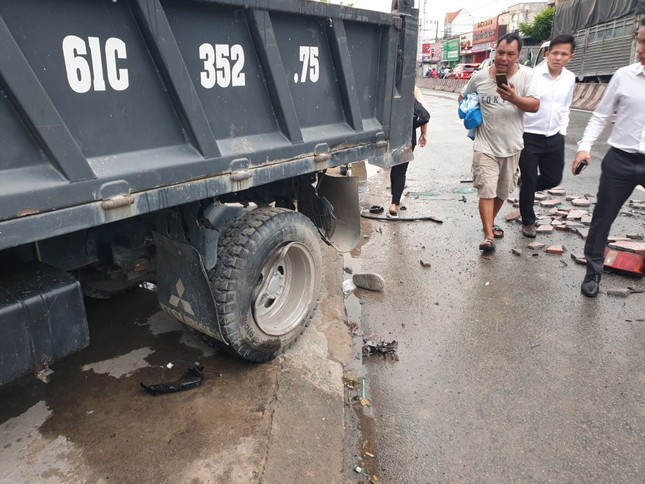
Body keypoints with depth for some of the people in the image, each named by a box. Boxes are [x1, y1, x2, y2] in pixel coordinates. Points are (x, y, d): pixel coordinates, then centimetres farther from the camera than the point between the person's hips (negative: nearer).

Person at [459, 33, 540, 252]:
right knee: (487, 190, -10)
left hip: (511, 146, 2)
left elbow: (535, 105, -15)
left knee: (502, 191, 15)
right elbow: (463, 98, 14)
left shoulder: (526, 75, -7)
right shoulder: (479, 77, -4)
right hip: (485, 146, -2)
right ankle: (488, 236, -7)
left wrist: (513, 98, -33)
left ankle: (490, 223, 36)